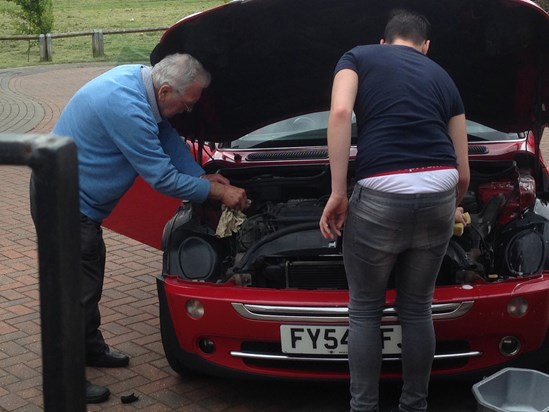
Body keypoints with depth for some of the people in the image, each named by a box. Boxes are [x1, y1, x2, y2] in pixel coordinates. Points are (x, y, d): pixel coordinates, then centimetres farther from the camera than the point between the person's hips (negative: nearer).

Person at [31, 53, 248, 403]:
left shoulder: (137, 76, -2)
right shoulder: (127, 110, -32)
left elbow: (167, 137, 11)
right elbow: (163, 178, -25)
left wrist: (204, 176, 7)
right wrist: (218, 193, -15)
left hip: (75, 196, 10)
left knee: (91, 275, 20)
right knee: (78, 287, -3)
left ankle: (91, 347, 37)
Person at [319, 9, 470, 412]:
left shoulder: (359, 57, 14)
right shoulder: (443, 77, 23)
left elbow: (340, 112, -9)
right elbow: (463, 171, 22)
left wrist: (338, 193, -6)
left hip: (381, 196, -3)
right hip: (439, 194, 4)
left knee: (365, 311, 15)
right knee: (418, 310, 20)